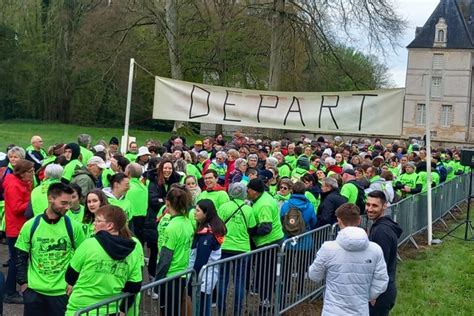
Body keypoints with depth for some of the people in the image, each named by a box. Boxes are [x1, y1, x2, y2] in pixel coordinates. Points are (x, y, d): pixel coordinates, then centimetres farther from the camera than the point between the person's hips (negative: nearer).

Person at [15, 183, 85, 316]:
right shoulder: (30, 226, -3)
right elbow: (21, 257, 4)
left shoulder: (74, 226, -5)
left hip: (62, 291, 0)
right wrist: (23, 283, -1)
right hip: (34, 290, 1)